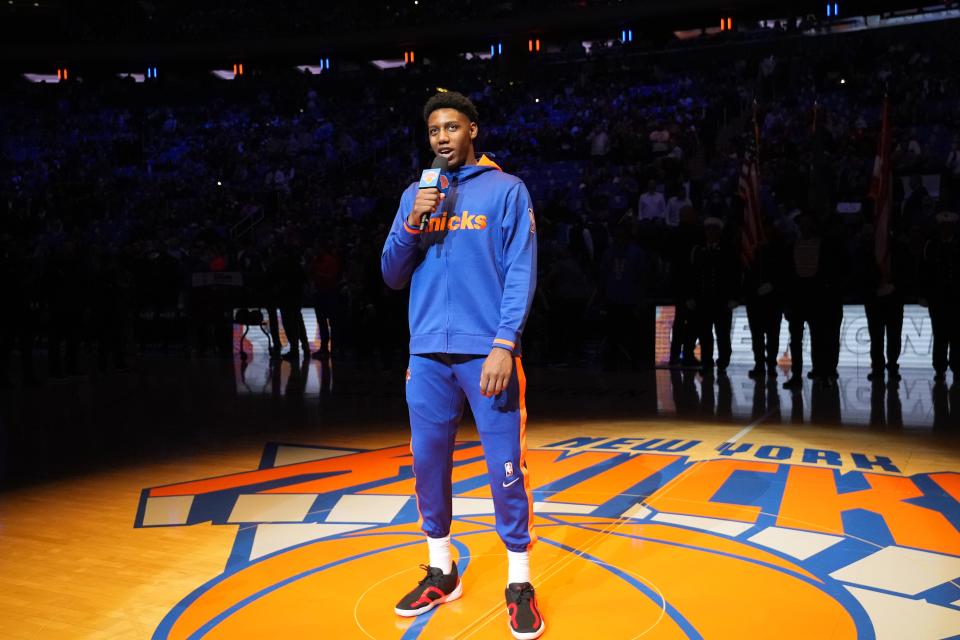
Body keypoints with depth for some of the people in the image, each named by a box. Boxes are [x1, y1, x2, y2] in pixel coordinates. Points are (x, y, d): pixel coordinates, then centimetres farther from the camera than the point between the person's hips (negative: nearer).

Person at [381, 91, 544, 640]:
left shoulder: (507, 189, 2)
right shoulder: (415, 195, 14)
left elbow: (521, 273, -5)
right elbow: (393, 276, 11)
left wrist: (504, 344, -16)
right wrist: (413, 222, -5)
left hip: (487, 350, -4)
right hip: (428, 352, 4)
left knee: (506, 467, -2)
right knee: (428, 460, 9)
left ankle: (520, 582, 12)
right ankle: (441, 572, 26)